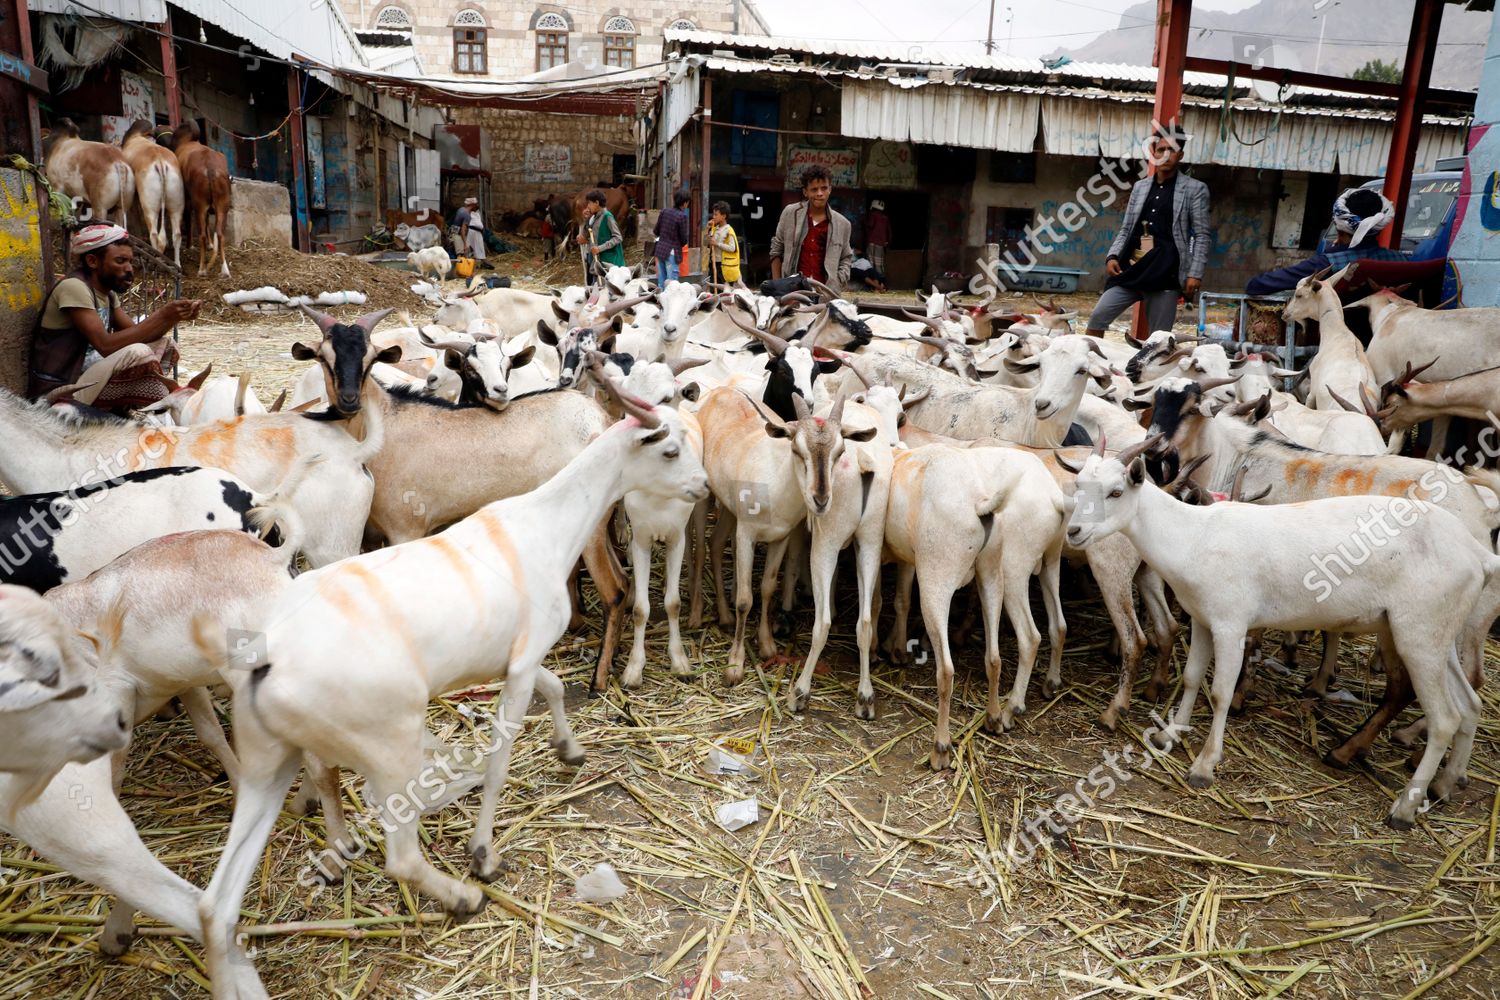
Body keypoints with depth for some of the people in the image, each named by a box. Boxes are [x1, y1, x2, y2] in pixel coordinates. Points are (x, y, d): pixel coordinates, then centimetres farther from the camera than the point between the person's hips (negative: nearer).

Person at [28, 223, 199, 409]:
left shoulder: (108, 294, 12)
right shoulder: (74, 287, -14)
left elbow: (137, 335, 7)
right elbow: (106, 345, -23)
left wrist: (175, 316, -8)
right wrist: (162, 316, -23)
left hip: (87, 378, 9)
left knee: (165, 344, 5)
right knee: (137, 352, -28)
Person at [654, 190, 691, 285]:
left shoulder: (664, 211, 3)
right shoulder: (682, 216, -13)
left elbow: (656, 231, 10)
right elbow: (684, 239, -9)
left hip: (660, 250, 6)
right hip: (672, 253, -6)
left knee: (661, 283, 11)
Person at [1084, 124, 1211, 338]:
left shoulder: (1195, 189, 4)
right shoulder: (1140, 187, 15)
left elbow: (1202, 236, 1)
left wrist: (1195, 273, -9)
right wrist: (1113, 256, -1)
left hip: (1164, 275, -3)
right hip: (1131, 269, 4)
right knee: (1098, 317, -9)